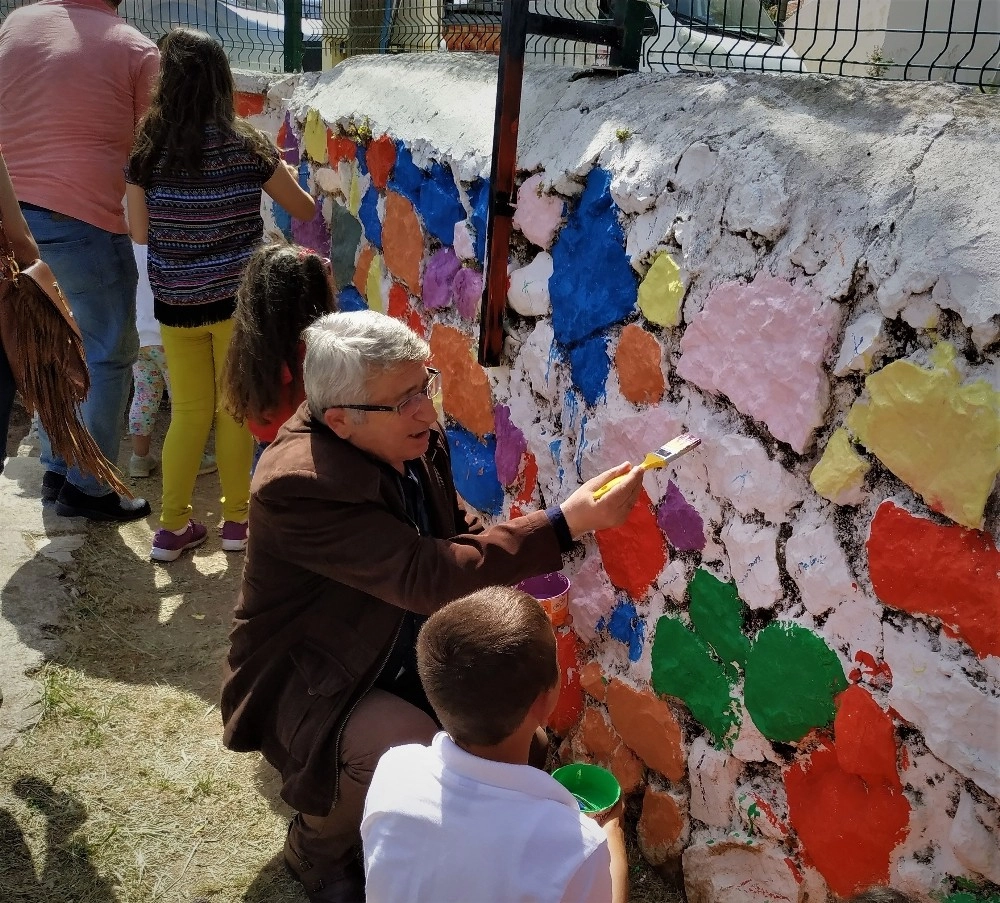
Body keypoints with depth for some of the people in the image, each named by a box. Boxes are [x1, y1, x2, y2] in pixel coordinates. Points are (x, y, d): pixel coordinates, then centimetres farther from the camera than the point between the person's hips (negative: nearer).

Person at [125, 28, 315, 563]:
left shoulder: (147, 149, -6)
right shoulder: (246, 147, -9)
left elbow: (139, 232, 0)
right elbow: (304, 209, 4)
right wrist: (285, 178, 25)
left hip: (175, 304, 2)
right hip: (235, 299, -1)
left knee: (189, 412, 13)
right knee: (234, 409, 12)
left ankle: (172, 528, 16)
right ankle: (236, 520, 20)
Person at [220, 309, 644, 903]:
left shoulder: (414, 437, -10)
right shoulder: (299, 484, -34)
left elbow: (457, 529, 7)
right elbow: (427, 578, -39)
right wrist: (568, 523, -41)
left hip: (410, 651, 8)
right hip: (308, 683, -7)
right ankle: (319, 847, 6)